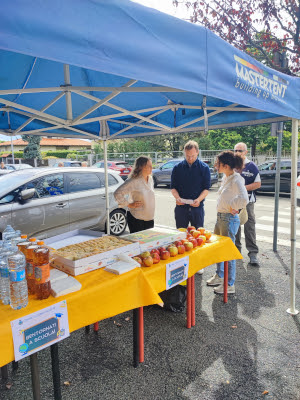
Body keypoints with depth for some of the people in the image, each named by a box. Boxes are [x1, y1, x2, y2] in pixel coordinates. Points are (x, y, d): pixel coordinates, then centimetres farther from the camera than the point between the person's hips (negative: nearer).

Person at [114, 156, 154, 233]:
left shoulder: (150, 179, 7)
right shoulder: (133, 181, -16)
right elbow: (117, 194, -19)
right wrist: (129, 204, -15)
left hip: (150, 218, 7)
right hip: (136, 219, -7)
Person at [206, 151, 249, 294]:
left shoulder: (236, 179, -20)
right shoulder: (225, 177, 8)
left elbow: (244, 200, -34)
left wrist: (232, 207, -19)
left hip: (229, 219, -9)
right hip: (220, 217, 9)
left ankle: (230, 285, 16)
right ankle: (219, 276, 39)